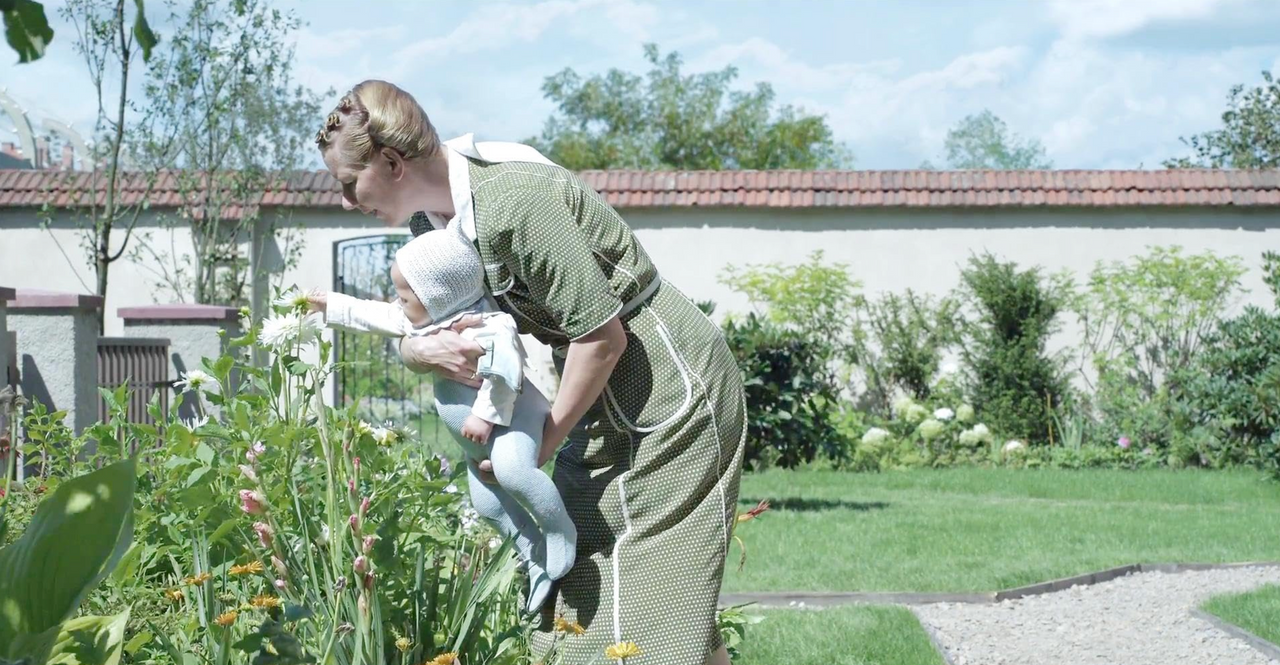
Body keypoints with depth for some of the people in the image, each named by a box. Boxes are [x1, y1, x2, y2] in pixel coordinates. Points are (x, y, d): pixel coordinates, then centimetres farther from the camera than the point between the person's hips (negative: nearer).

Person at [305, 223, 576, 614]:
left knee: (511, 471, -35)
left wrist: (485, 414, -37)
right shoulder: (425, 322, 7)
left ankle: (561, 531, -20)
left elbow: (504, 370, -39)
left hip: (509, 419, -11)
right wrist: (331, 306, 23)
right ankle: (537, 559, 17)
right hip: (477, 440, 11)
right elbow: (376, 317, 19)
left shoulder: (486, 328, -26)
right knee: (486, 502, 8)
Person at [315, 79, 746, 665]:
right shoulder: (433, 216, 1)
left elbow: (603, 335, -24)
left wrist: (543, 444, -13)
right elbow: (406, 329, 7)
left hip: (671, 390, -9)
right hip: (605, 399, 9)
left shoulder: (511, 201, -27)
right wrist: (423, 351, -18)